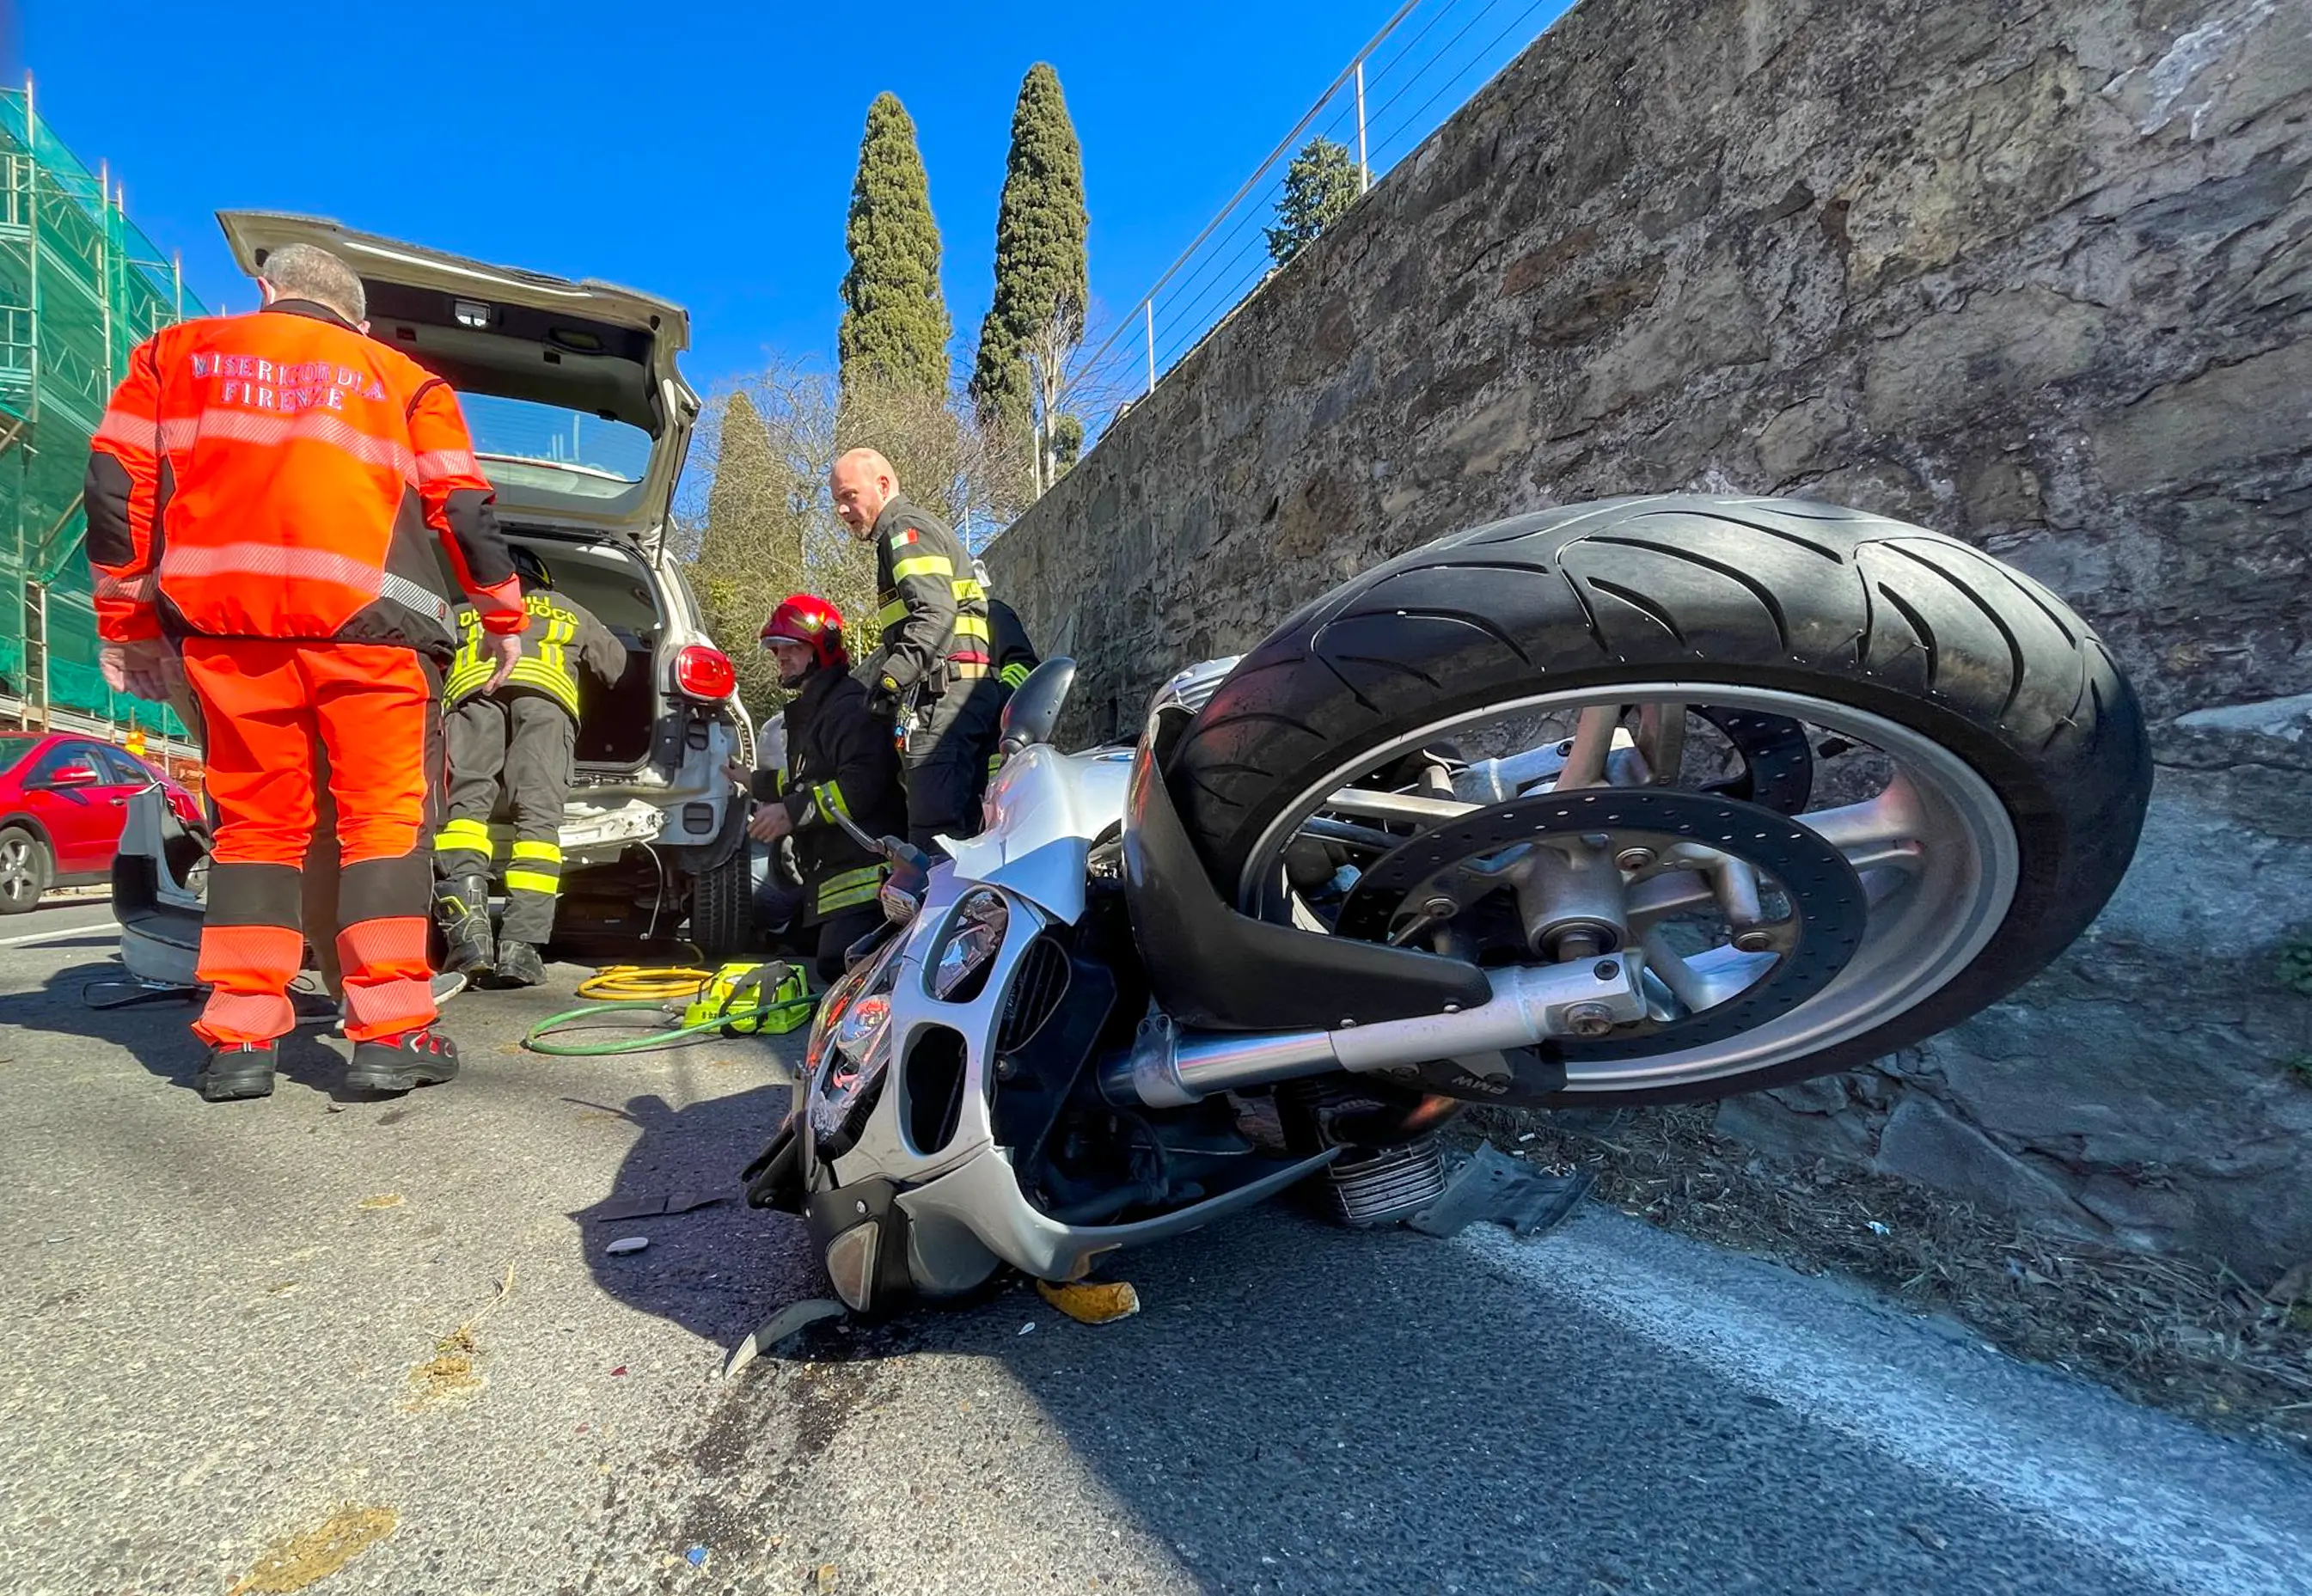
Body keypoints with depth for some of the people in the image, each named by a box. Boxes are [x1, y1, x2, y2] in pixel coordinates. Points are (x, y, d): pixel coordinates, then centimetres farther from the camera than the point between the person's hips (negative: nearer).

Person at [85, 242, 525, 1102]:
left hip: (222, 620, 2)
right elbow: (463, 505, 8)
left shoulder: (178, 351, 21)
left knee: (255, 821, 9)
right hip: (365, 620, -2)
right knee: (383, 818, -1)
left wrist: (127, 622, 16)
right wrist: (505, 615, 17)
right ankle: (390, 1032, -6)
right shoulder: (400, 377, 17)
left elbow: (117, 481, 14)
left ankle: (240, 1038, 5)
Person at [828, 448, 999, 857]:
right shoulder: (927, 527, 31)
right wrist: (853, 681, 27)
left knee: (933, 832, -17)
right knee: (963, 830, 8)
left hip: (943, 691, -11)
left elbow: (935, 613, -19)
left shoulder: (905, 528, 0)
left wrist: (891, 677, -26)